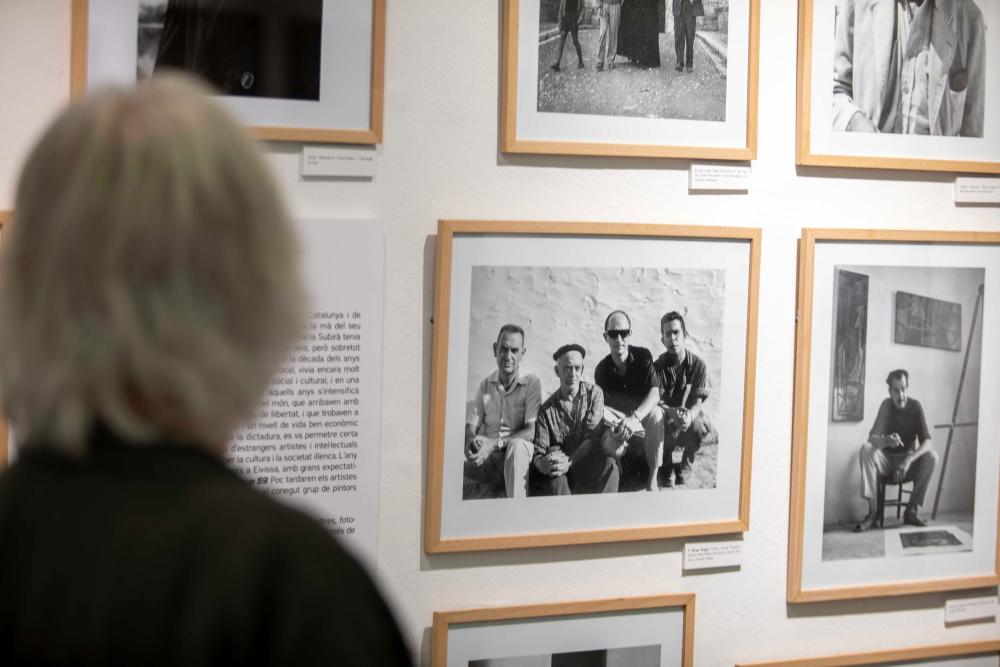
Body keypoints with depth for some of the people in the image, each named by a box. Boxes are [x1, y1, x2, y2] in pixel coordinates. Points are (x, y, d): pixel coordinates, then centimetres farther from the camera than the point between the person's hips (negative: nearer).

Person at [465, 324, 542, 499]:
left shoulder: (532, 384, -1)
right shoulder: (485, 385, 13)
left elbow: (532, 431, -10)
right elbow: (471, 426, 11)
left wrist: (495, 444, -23)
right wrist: (471, 444, -15)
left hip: (520, 457, -3)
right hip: (488, 459, 3)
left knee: (516, 445, -39)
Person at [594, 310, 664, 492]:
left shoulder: (642, 356, -10)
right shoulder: (602, 369, -6)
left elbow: (654, 394, -22)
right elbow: (603, 407, -7)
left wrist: (634, 418, -39)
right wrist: (614, 424, -32)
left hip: (642, 415, -1)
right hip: (618, 419, 1)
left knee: (655, 414, -37)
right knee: (610, 444, -34)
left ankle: (652, 479, -29)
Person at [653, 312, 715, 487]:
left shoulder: (698, 364, -4)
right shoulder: (658, 366, -4)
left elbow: (698, 400, -11)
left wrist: (690, 415, -36)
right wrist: (672, 412, -37)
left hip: (690, 419, 0)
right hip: (665, 419, 0)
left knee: (698, 429, -34)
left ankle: (682, 469, -3)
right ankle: (665, 470, -3)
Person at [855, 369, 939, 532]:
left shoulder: (915, 406, -11)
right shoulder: (887, 405, -12)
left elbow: (928, 441, -18)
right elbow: (872, 438, -22)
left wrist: (909, 460, -35)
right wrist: (887, 441, -46)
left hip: (908, 462, 1)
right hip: (886, 461, 0)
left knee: (932, 456, -26)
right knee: (866, 449, -29)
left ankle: (912, 511, -18)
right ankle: (873, 512, -33)